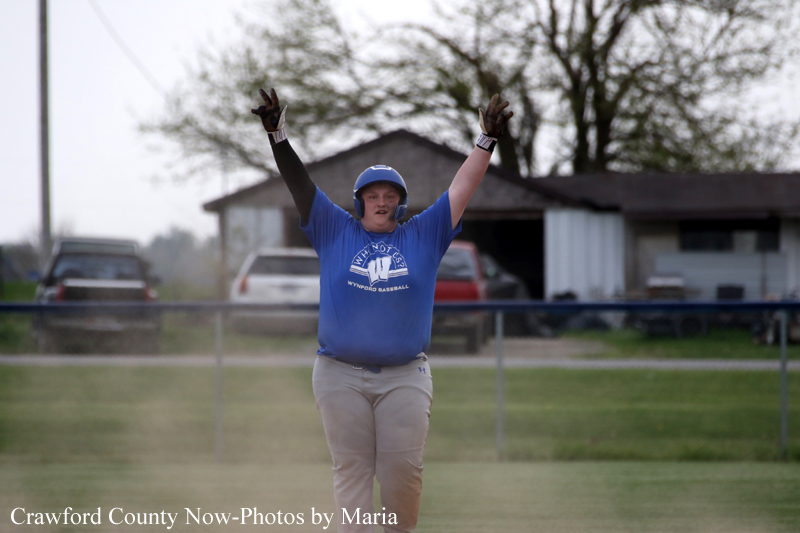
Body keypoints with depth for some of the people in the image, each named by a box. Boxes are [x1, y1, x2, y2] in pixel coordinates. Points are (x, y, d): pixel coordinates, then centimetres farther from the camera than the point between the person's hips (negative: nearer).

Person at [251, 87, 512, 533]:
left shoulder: (424, 235, 9)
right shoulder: (335, 230, 9)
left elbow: (462, 189, 6)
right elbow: (300, 184, 4)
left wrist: (487, 141, -2)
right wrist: (279, 136, -8)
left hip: (406, 377, 0)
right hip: (341, 375, 0)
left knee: (404, 467, -6)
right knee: (351, 469, -1)